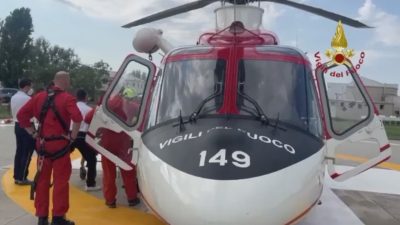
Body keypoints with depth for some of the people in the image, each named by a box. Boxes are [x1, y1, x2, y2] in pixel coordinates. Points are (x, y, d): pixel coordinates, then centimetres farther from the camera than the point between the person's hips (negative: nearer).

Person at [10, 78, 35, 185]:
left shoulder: (13, 97, 7)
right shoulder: (27, 98, -18)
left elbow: (13, 112, 13)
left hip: (17, 126, 8)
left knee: (19, 151, 13)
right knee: (27, 153, -1)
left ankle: (17, 177, 18)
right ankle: (22, 178, 3)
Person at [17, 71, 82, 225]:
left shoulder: (39, 96, 7)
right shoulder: (67, 98, -10)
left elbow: (21, 115, 4)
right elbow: (77, 117, -26)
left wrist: (33, 133, 5)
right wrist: (73, 135, -14)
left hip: (42, 144, 5)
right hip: (60, 145, -5)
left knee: (42, 180, 13)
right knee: (60, 181, 4)